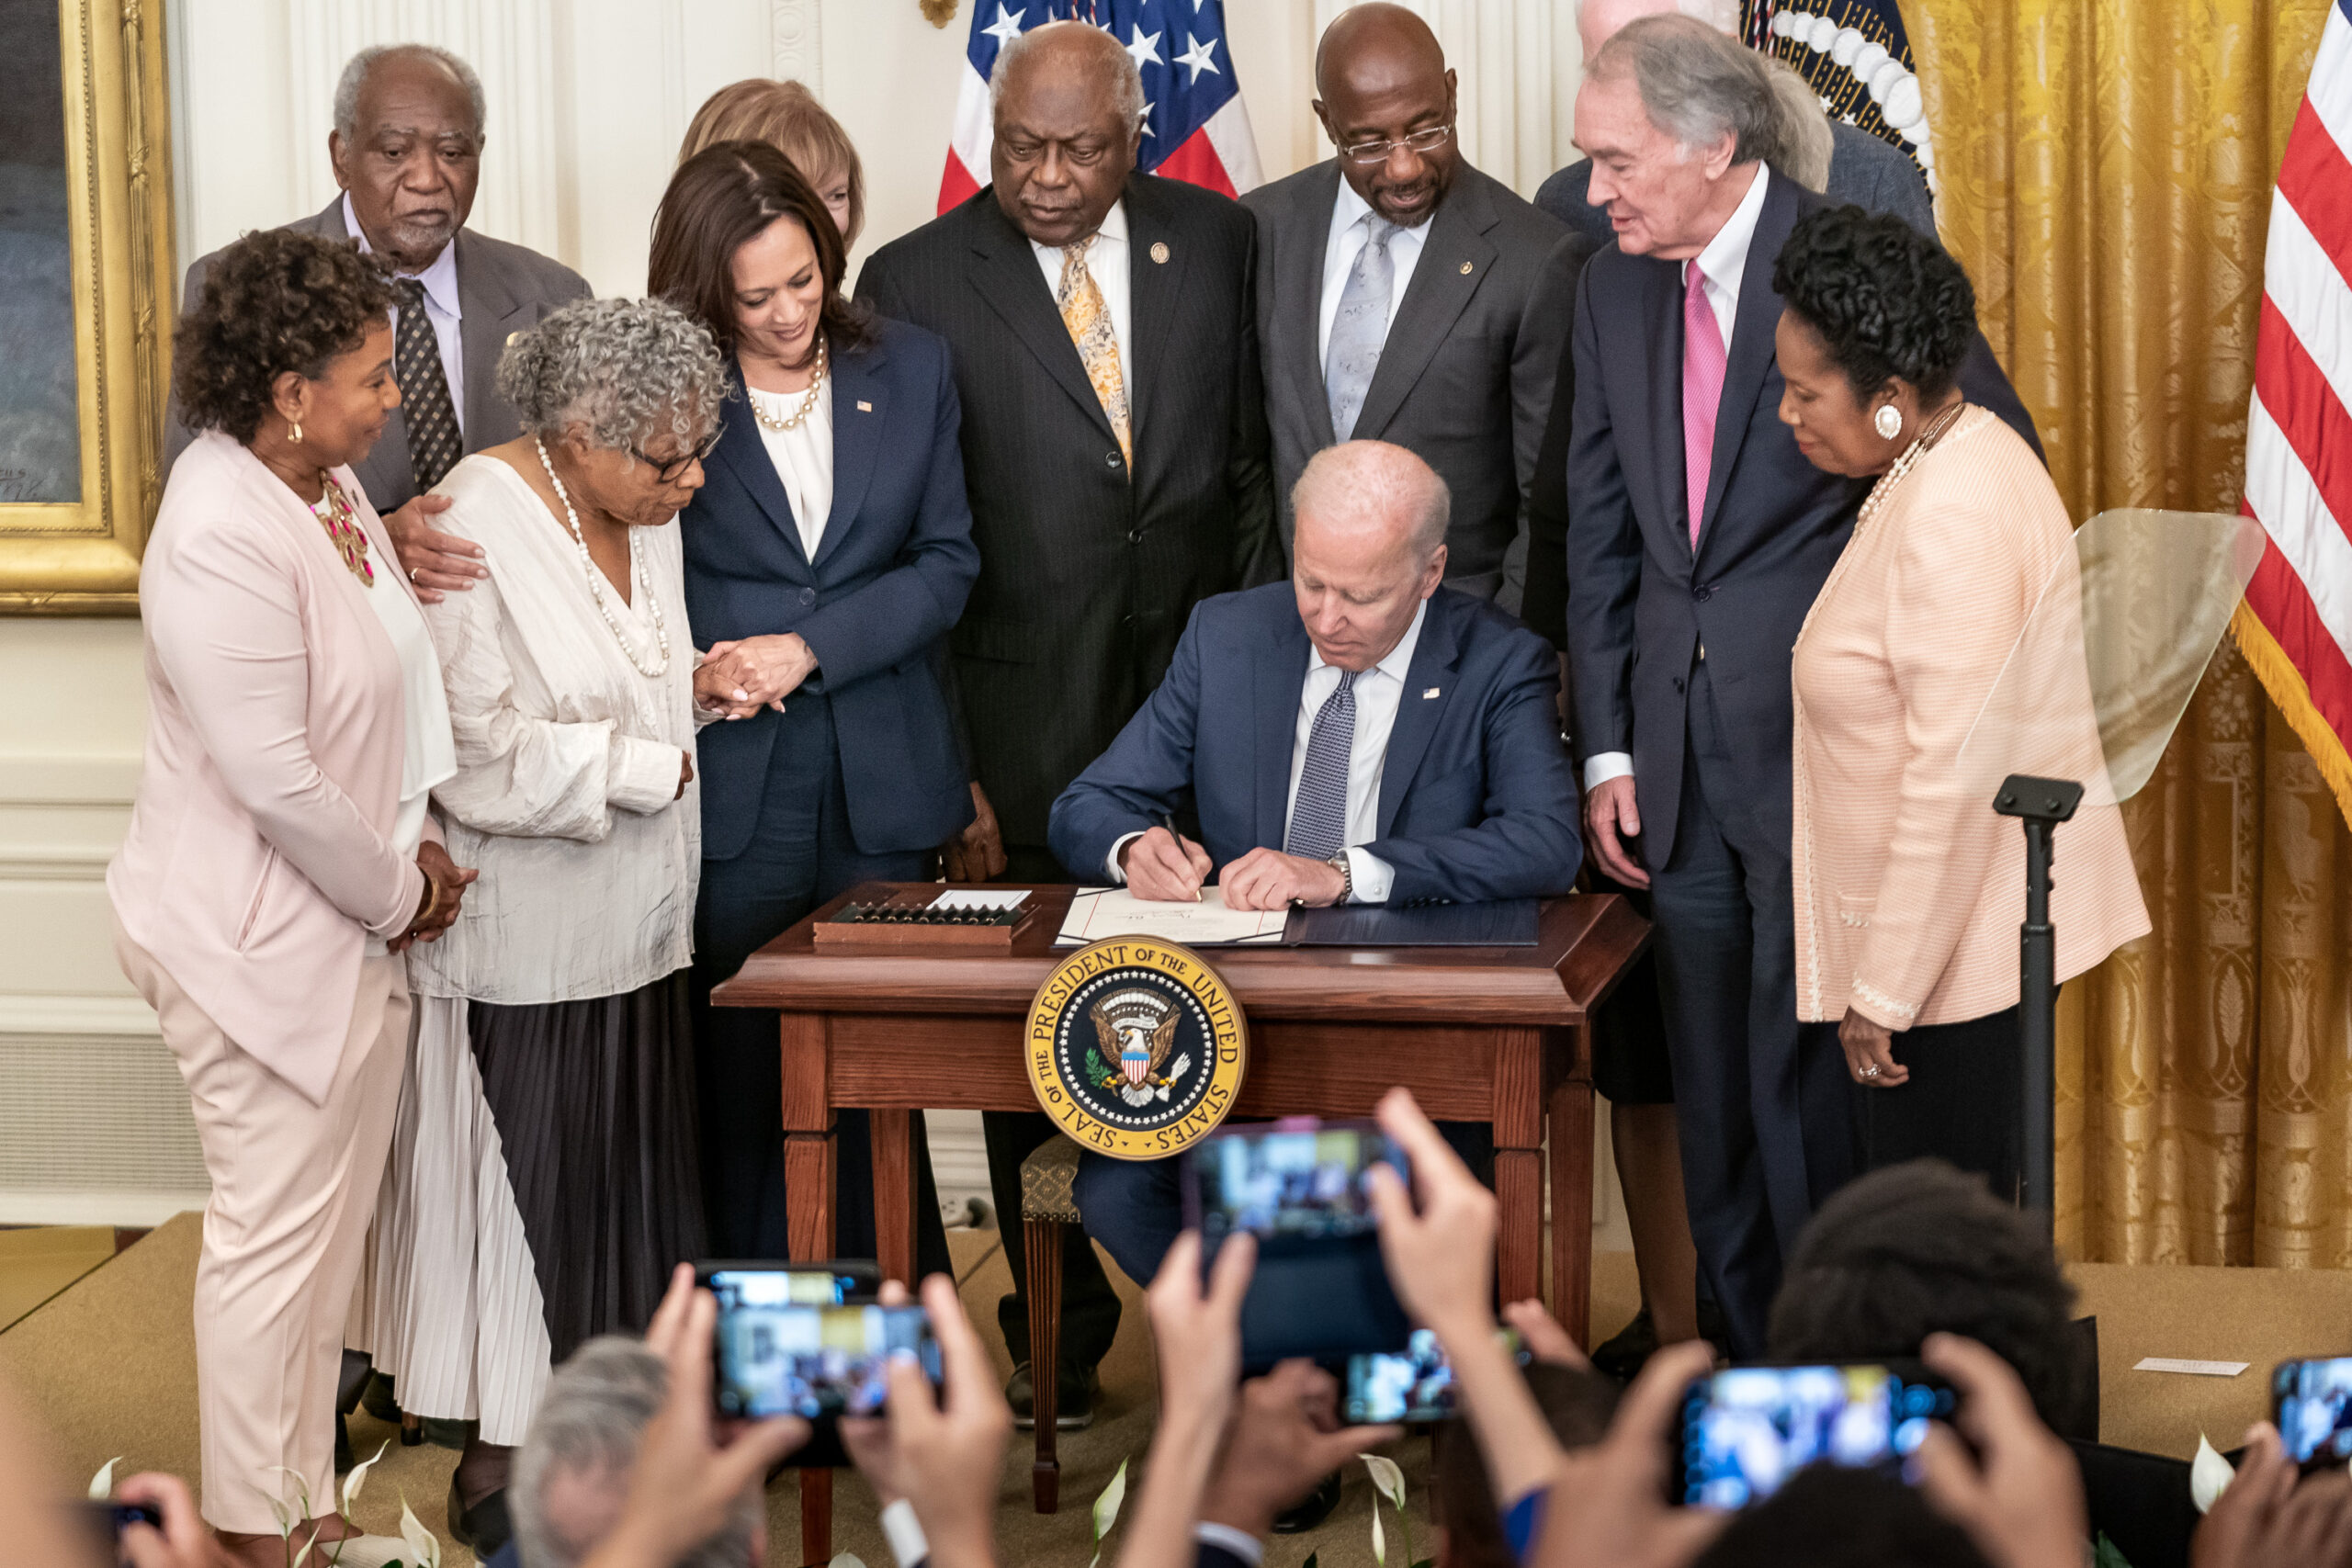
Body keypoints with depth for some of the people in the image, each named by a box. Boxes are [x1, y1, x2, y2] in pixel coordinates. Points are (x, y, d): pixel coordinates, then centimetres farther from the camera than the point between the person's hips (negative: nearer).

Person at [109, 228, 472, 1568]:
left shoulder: (333, 484, 5)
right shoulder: (222, 540, -25)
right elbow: (277, 782, -25)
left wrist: (418, 839, 6)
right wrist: (397, 892, -12)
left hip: (355, 923, 9)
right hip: (263, 939, -9)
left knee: (333, 1220, 19)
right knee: (276, 1233, 3)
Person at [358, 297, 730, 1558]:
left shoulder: (649, 517, 7)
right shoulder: (477, 530, -19)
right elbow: (483, 758, -23)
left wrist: (702, 684, 3)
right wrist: (650, 767, -14)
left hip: (630, 932, 7)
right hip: (517, 942, -7)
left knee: (623, 1185, 12)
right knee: (522, 1189, 2)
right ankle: (496, 1465, 15)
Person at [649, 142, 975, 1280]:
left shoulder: (908, 368, 7)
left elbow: (947, 564, 5)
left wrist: (810, 648, -8)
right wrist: (697, 669, -13)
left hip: (882, 793, 2)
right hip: (732, 790, -2)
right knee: (743, 1084, 0)